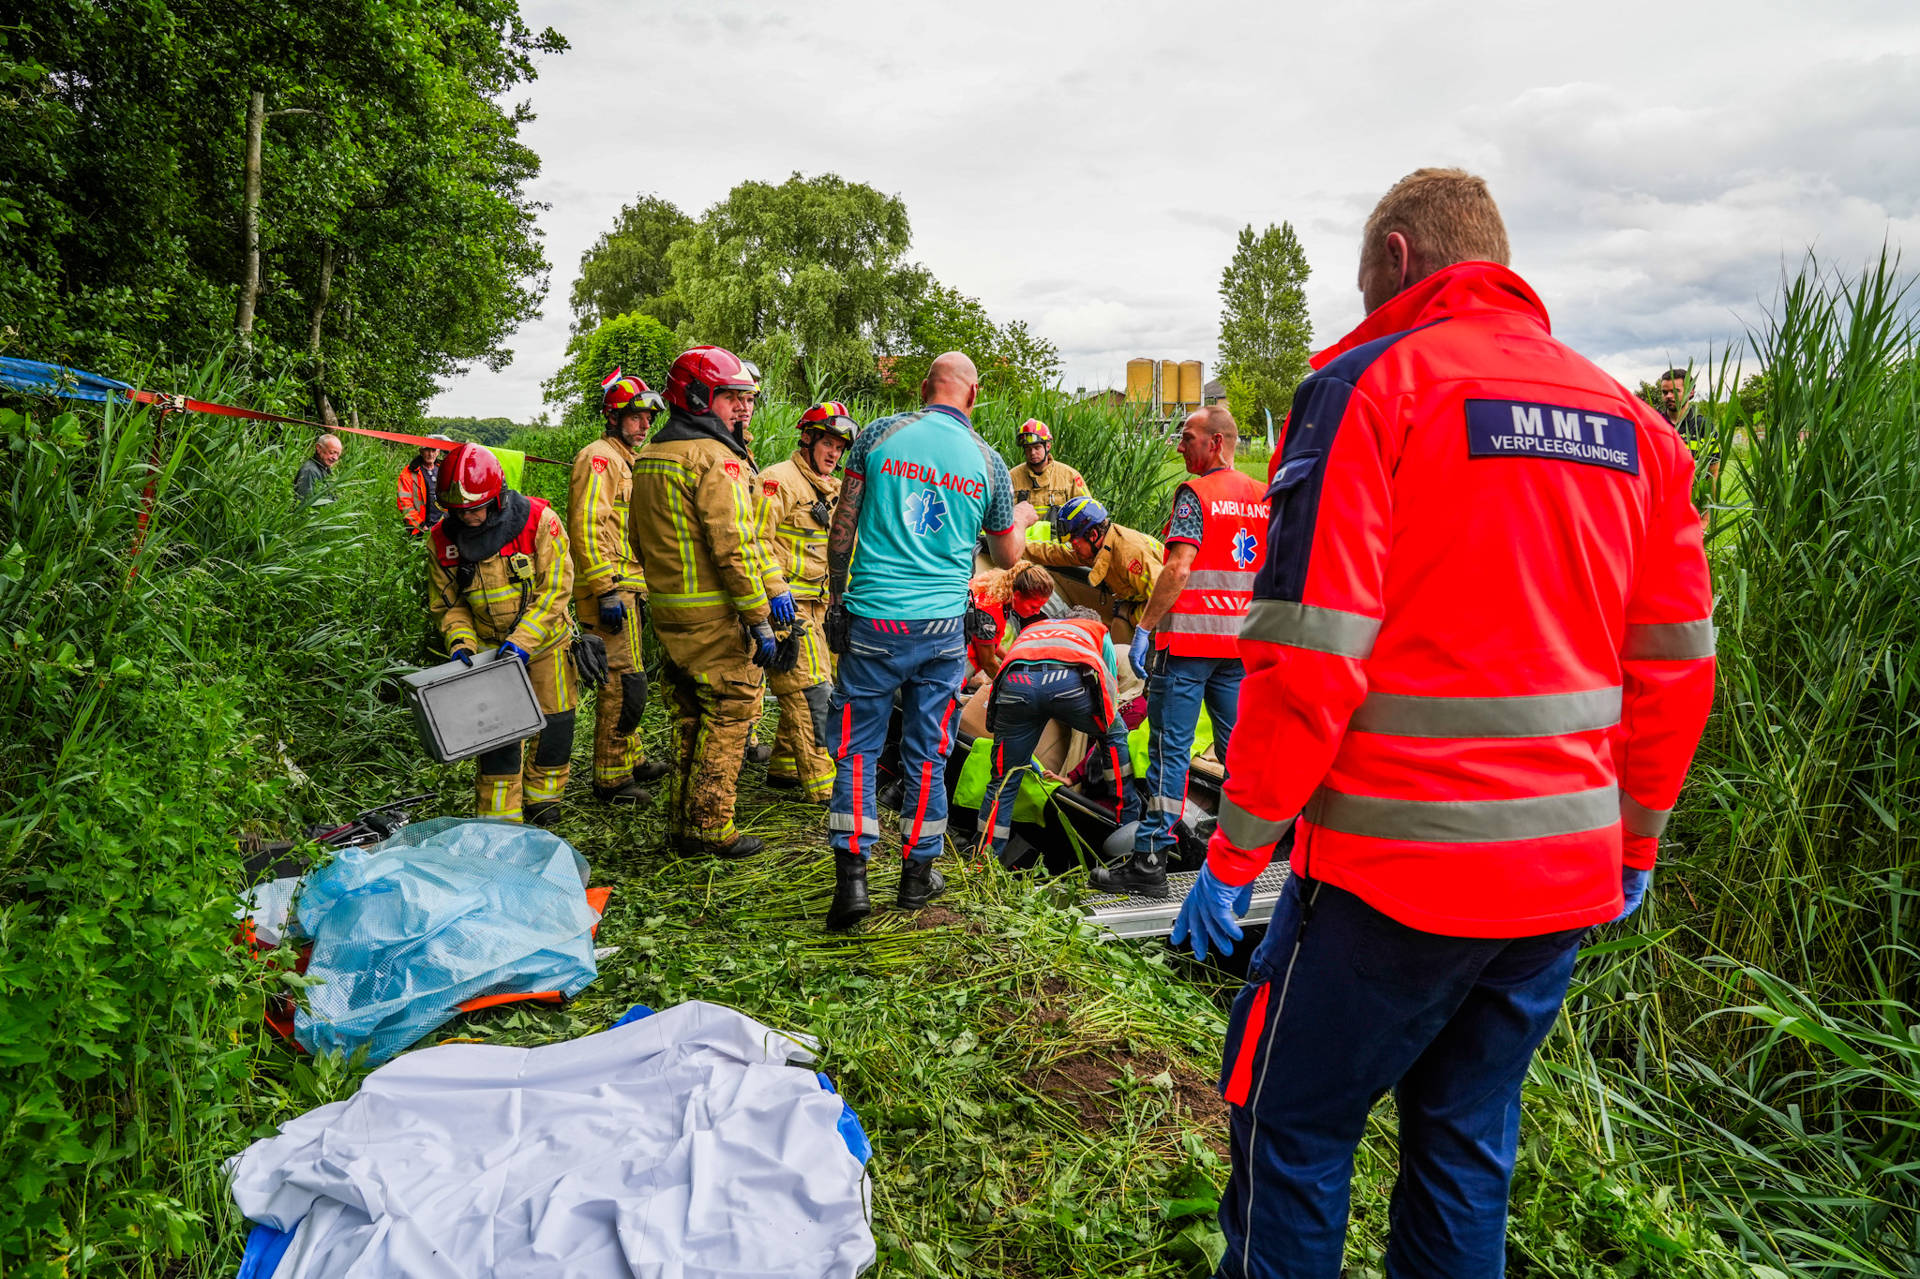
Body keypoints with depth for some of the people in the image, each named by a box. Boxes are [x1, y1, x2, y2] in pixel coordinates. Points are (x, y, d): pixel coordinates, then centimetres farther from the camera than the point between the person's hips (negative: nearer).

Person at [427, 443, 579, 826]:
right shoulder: (443, 539, -11)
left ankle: (542, 795, 31)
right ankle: (498, 818, 12)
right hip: (489, 647, 1)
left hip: (545, 639, -1)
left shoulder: (539, 520, -21)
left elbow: (553, 591, -20)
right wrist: (460, 642, -18)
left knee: (555, 723, 8)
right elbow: (447, 603, 0)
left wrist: (522, 642, -27)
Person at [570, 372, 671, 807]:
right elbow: (587, 527, -20)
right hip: (612, 591, -10)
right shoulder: (599, 457, -10)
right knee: (624, 683, -9)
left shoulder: (628, 460, 21)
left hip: (629, 590, 10)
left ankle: (630, 759, 31)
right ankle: (611, 779, -2)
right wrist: (607, 591, -24)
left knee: (626, 680, 18)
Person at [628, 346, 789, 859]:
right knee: (729, 715, 2)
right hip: (716, 611, -9)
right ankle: (710, 829, 7)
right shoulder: (715, 458, -15)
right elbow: (734, 546, -20)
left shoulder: (648, 457, 14)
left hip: (668, 608, 9)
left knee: (691, 718, 17)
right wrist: (759, 620, -17)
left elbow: (638, 540, 20)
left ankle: (682, 823, 25)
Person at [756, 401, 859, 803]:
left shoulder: (834, 491, 19)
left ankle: (783, 769, 26)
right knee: (809, 692, -10)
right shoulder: (779, 479, -10)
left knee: (809, 690, 14)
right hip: (786, 604, -9)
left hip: (817, 606, 9)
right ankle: (822, 786, -7)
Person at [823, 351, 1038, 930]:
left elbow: (842, 525, 1)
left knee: (855, 747, 8)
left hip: (872, 620, -1)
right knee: (927, 755, 11)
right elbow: (1007, 556, 17)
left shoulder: (879, 435, 1)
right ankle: (917, 875, 22)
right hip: (942, 625, 1)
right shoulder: (987, 460, 5)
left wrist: (836, 595, 11)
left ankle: (852, 876, 2)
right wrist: (1021, 519, 38)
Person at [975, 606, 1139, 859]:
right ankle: (1129, 824, 31)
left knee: (1003, 781, 15)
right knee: (1115, 735, 28)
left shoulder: (1030, 630, 47)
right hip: (1070, 681, -2)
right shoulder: (1099, 631, 40)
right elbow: (1108, 687, 37)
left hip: (1015, 682, 2)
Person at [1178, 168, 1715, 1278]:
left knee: (1291, 1129, 11)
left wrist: (1236, 852, -9)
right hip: (1567, 876, 7)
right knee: (1470, 1144, 20)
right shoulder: (1630, 420, 10)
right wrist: (1636, 842, 21)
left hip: (1396, 874, -6)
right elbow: (1676, 662, 11)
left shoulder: (1367, 387, -9)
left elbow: (1309, 653, -16)